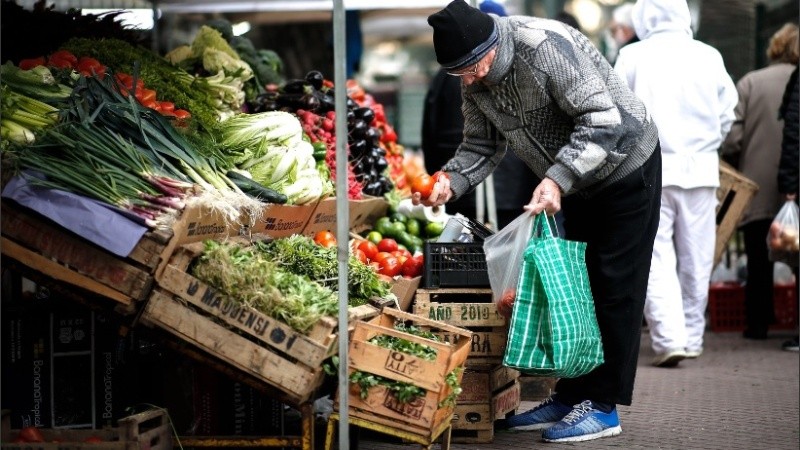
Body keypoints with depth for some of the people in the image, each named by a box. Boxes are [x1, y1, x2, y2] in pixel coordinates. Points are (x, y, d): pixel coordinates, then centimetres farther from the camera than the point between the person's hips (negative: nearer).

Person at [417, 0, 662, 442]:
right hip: (573, 183, 8)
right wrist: (451, 182, -19)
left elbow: (603, 122, -35)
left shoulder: (544, 45, -33)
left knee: (613, 289, -6)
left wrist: (556, 180, -43)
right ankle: (571, 395, 18)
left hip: (625, 167, -8)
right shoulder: (474, 80, -8)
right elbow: (481, 145, 1)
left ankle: (603, 406, -2)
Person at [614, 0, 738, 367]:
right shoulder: (709, 57, 1)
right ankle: (691, 335, 21)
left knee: (656, 256, -1)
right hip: (701, 169, 2)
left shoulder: (632, 56, -5)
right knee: (696, 258, 11)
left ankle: (669, 337, -13)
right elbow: (726, 115, 9)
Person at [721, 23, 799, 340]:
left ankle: (757, 323, 13)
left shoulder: (750, 82, -3)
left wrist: (735, 168, 12)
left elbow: (731, 138, -6)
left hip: (757, 190, 0)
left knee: (759, 263, 10)